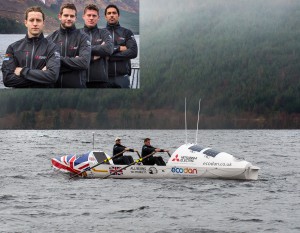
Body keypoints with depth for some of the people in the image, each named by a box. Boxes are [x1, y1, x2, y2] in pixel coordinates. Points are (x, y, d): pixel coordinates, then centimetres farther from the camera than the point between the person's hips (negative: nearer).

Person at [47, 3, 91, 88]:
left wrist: (59, 59, -13)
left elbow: (84, 62, -15)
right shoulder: (50, 38, 7)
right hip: (54, 86, 2)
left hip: (76, 86, -2)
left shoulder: (83, 38, 0)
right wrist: (74, 61, -12)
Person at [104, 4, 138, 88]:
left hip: (122, 76, 0)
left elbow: (133, 52, -6)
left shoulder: (127, 33, 9)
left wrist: (109, 56, -10)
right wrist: (118, 48, -11)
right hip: (105, 76, 0)